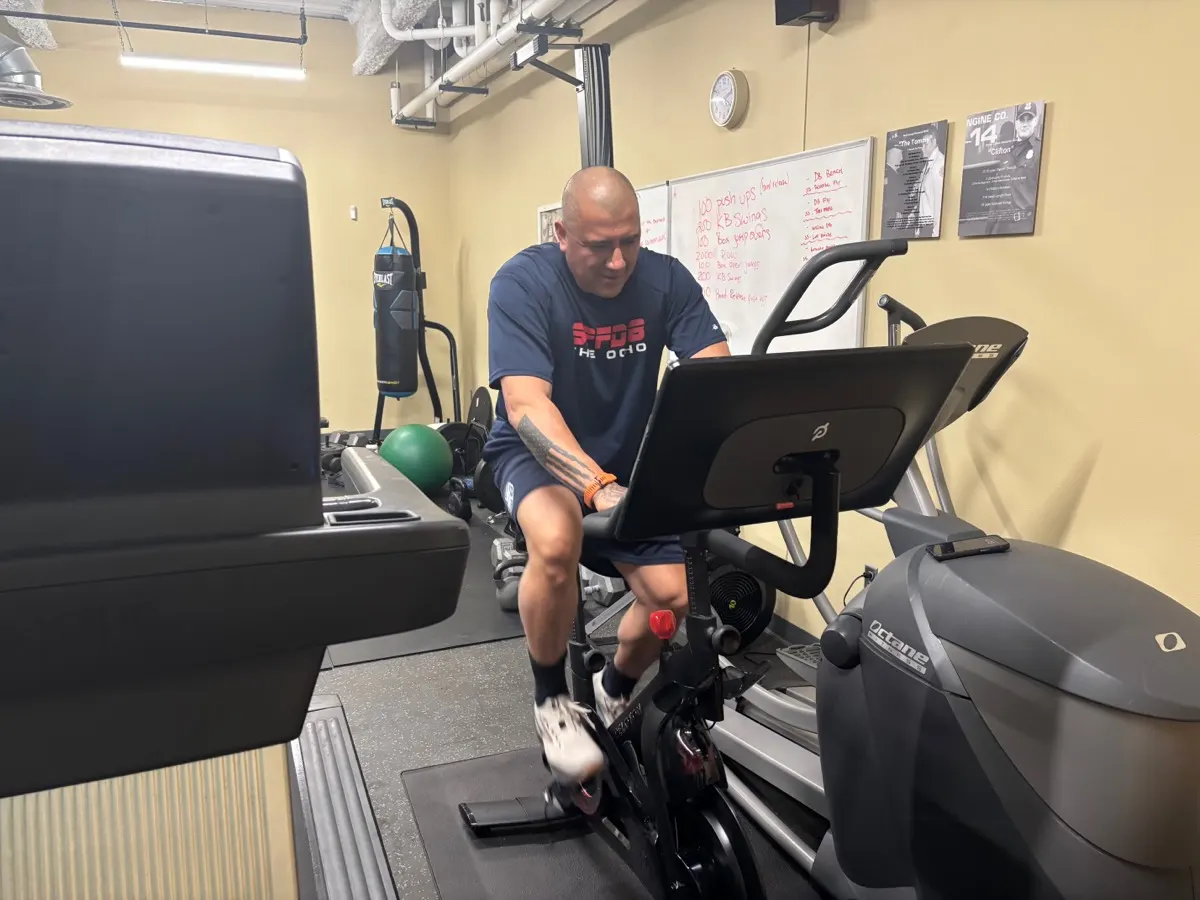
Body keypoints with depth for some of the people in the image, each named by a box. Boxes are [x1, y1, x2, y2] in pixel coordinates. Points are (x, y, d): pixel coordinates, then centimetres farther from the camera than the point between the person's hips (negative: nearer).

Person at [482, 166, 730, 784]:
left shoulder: (665, 279, -11)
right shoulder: (523, 283, -21)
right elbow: (526, 406, -33)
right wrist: (598, 487, -49)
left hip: (631, 456, 4)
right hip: (538, 452, -3)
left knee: (673, 595, -11)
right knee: (557, 542, -35)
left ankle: (615, 692, 23)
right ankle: (551, 702, -7)